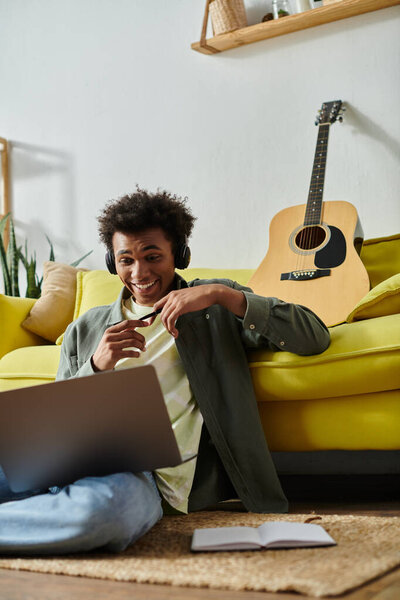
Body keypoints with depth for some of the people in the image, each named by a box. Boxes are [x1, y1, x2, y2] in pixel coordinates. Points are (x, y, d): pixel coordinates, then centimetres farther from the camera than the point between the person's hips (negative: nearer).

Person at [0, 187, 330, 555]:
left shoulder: (216, 307, 16)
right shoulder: (84, 329, 24)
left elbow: (315, 338, 4)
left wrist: (223, 294, -6)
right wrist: (96, 367, -2)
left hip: (148, 475, -2)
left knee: (104, 503, -39)